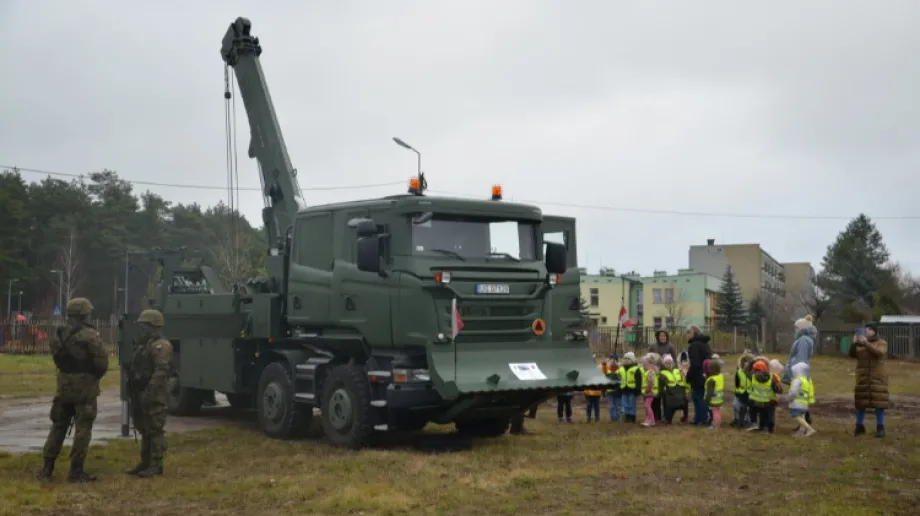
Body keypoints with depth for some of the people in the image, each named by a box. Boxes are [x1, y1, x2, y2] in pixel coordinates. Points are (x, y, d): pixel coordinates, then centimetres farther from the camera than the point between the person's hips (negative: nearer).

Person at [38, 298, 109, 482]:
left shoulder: (59, 335, 6)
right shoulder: (89, 335, -15)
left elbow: (58, 359, 10)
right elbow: (102, 360, -16)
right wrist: (96, 375, 2)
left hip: (64, 386, 6)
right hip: (85, 387, -6)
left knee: (58, 426, 16)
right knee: (82, 429, 0)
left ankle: (47, 468, 17)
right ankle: (76, 471, 0)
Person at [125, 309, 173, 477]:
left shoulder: (161, 345, -12)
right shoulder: (142, 345, 19)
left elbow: (161, 370, -22)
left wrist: (150, 391, -27)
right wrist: (133, 393, 19)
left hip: (154, 396, -10)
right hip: (141, 395, 10)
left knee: (154, 430, -6)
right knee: (144, 430, 14)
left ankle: (156, 465, -2)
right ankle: (145, 462, 22)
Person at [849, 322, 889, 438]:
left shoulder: (882, 343, 0)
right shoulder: (860, 344, 10)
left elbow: (878, 352, -20)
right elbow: (852, 354, -1)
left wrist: (866, 343, -28)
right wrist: (854, 344, -18)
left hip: (877, 378, -3)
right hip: (863, 378, 3)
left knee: (879, 403, -4)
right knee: (860, 402, 4)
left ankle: (880, 428, 3)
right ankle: (860, 426, 14)